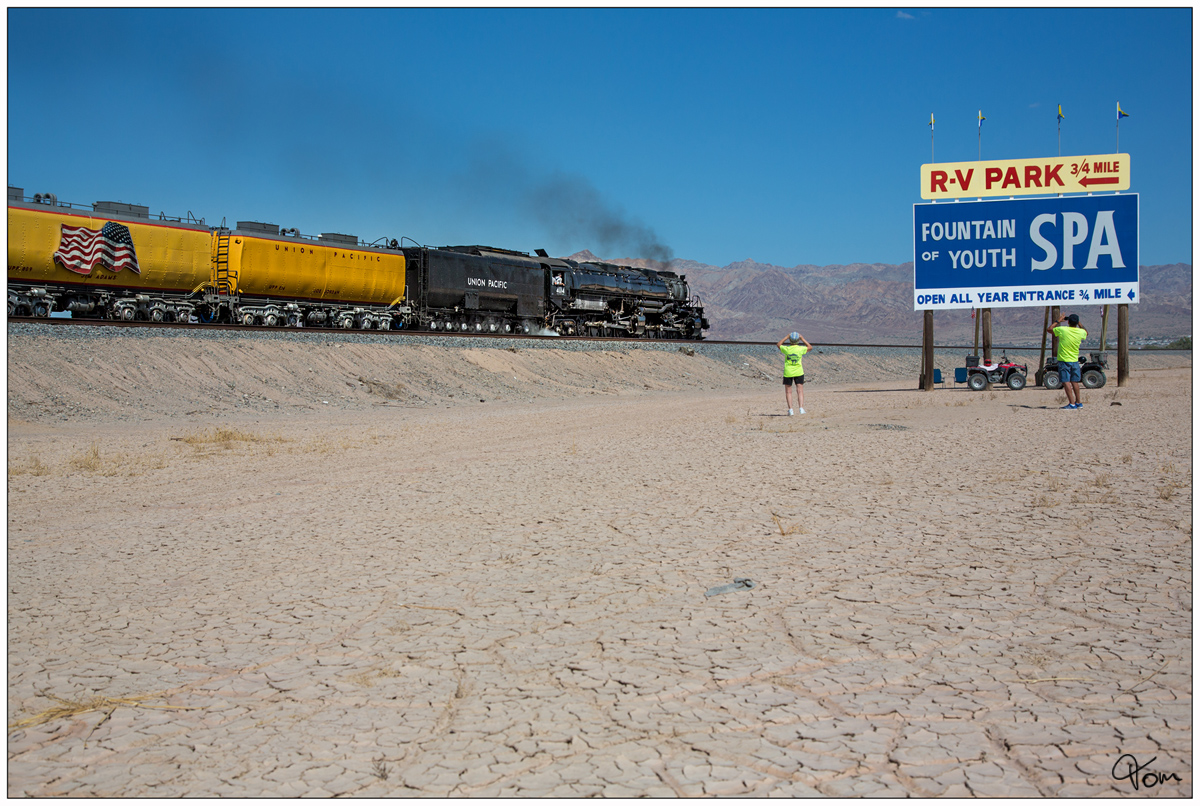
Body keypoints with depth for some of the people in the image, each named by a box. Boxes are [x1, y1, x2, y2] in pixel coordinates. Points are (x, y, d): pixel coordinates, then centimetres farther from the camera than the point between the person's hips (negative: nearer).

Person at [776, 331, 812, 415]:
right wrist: (802, 339, 9)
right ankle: (801, 408, -6)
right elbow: (810, 347, 12)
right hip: (799, 372, 1)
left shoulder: (786, 349, -12)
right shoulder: (801, 349, -9)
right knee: (800, 391, 5)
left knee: (788, 391, 7)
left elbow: (778, 344, 9)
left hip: (788, 372, -1)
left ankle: (790, 409, 3)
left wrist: (786, 337, 6)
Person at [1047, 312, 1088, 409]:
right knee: (1074, 382, 15)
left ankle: (1072, 403, -13)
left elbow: (1048, 329, 3)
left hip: (1064, 360, -5)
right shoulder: (1081, 332, -1)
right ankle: (1078, 402, 22)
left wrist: (1058, 321, 11)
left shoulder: (1062, 330, -13)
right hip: (1075, 360, 5)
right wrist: (1079, 323, 27)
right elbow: (1086, 333, 25)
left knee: (1066, 382, -6)